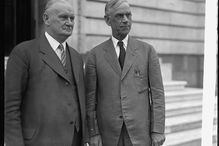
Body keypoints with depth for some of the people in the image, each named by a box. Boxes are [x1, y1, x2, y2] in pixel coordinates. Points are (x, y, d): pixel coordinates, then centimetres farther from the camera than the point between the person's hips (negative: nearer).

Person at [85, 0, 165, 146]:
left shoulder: (147, 50, 2)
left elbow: (157, 93, -1)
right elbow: (90, 98, 2)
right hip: (109, 132, 1)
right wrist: (93, 133, -4)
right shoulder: (95, 54, 2)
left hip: (140, 130, 0)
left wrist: (158, 130, -6)